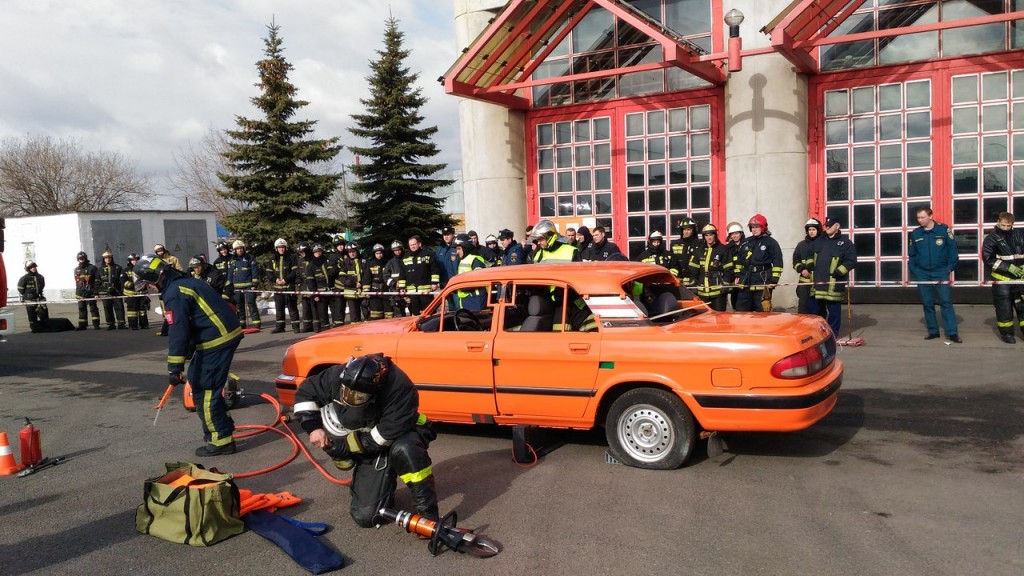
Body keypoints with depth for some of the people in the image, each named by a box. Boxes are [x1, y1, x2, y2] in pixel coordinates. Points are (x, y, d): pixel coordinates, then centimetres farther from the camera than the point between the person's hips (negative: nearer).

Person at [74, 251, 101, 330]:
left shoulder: (92, 268, -4)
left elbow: (97, 281, -8)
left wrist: (96, 292, -14)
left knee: (93, 308, -4)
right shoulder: (76, 270, 16)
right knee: (82, 309, 9)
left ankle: (96, 324, -2)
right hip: (80, 294, 6)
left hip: (90, 293, -6)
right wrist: (77, 292, 20)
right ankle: (82, 325, 14)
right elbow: (77, 282, 24)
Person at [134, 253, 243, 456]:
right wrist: (188, 351, 30)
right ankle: (221, 424, 28)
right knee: (197, 378, 21)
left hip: (217, 340, -10)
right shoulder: (185, 282, 17)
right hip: (226, 333, 10)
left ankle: (221, 440, 2)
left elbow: (178, 332, -18)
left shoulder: (174, 293, -14)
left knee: (204, 390, -3)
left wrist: (174, 368, -15)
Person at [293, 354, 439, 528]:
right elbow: (305, 392, -3)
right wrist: (313, 427, -14)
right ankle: (384, 482, 25)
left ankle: (427, 511, -25)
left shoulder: (399, 388, -35)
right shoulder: (338, 376, -20)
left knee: (404, 450, -42)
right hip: (370, 449, 4)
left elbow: (383, 437, -32)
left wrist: (343, 445, -26)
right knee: (365, 517, -6)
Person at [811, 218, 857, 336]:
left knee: (834, 310, 1)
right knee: (818, 308, 14)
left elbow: (851, 261, -10)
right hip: (817, 281, 6)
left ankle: (833, 334, 10)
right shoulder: (819, 241, 14)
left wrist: (837, 273, -17)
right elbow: (811, 255, 27)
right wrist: (811, 266, 9)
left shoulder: (845, 242, -5)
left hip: (834, 283, -6)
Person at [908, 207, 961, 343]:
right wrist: (914, 270, 1)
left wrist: (949, 268, -7)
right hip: (922, 274, 3)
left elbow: (952, 250, -2)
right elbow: (911, 255, 11)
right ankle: (933, 331, 17)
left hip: (941, 272, -3)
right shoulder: (915, 234, 4)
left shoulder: (944, 230, -5)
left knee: (946, 302, -5)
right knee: (927, 303, 7)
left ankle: (952, 333, -3)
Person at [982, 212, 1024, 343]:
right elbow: (988, 258, -12)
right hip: (1002, 278, -3)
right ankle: (1007, 332, 12)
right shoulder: (991, 239, -3)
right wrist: (1009, 267, -20)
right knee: (1004, 306, 1)